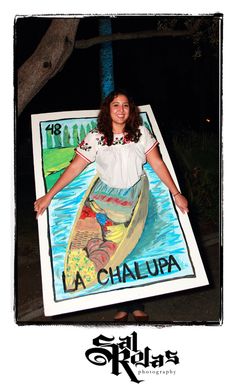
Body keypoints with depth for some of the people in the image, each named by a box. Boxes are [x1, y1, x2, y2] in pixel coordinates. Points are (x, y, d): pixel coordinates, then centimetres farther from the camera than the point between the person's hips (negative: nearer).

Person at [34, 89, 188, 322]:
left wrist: (176, 194, -4)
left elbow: (157, 164, 0)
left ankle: (137, 306, 18)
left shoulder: (141, 133, 0)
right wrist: (49, 196, -11)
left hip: (136, 198, 1)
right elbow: (75, 167, -7)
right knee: (114, 249, -2)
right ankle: (123, 306, 13)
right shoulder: (95, 137, -5)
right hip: (106, 198, -1)